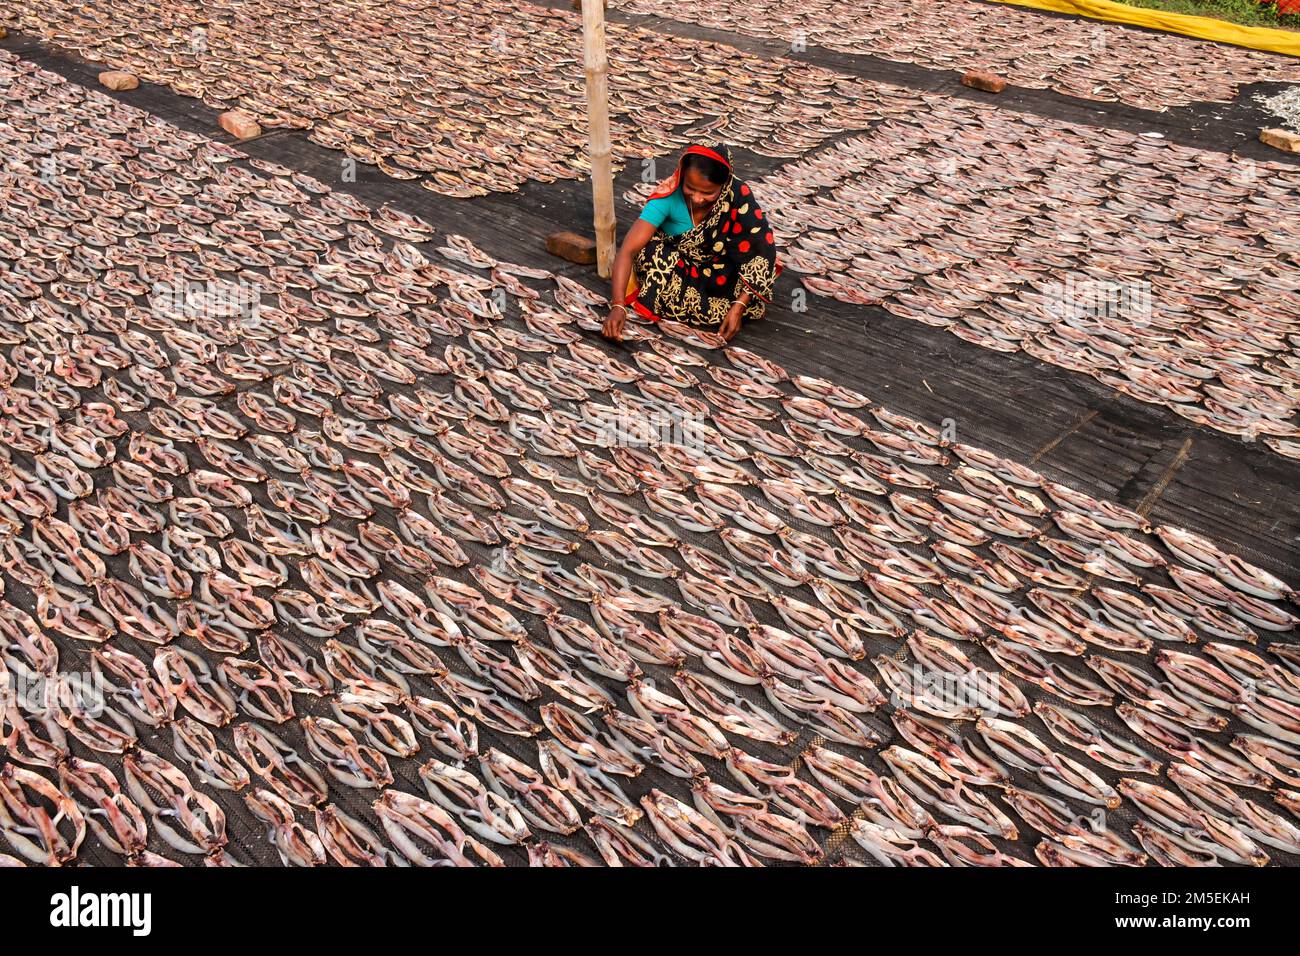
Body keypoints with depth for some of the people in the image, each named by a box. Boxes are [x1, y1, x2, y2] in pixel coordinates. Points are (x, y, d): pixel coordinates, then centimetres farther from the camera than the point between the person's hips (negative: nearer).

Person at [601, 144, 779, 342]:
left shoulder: (738, 195, -25)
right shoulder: (669, 195, -26)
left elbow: (763, 251, -25)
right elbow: (627, 250, -30)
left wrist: (738, 307, -35)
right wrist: (618, 305, -43)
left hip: (716, 268, 2)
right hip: (669, 266, -2)